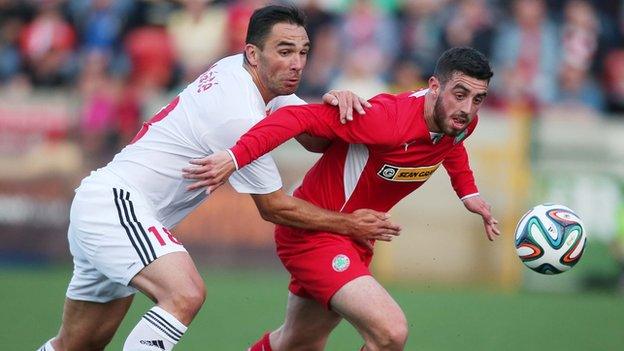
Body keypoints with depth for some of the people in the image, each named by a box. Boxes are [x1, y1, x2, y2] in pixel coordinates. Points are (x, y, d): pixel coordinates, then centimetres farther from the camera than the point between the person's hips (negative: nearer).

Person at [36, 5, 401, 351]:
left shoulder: (235, 69, 4)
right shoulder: (240, 116, -21)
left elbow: (315, 137, 6)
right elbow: (275, 207, -11)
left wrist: (334, 101, -15)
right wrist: (349, 225, -4)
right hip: (117, 203, -10)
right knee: (186, 294, -32)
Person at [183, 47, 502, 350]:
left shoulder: (460, 120, -5)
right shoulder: (389, 118, -31)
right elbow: (300, 117, -35)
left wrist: (468, 192, 12)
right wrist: (235, 157, -45)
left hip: (355, 241, 9)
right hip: (314, 233, -9)